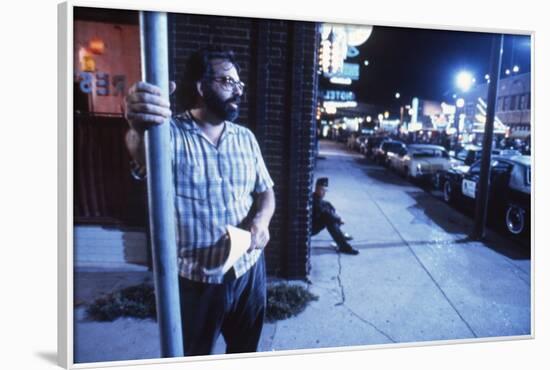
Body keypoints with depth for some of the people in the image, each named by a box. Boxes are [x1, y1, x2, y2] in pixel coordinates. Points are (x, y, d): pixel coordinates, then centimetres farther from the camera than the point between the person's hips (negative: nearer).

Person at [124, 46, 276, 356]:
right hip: (194, 279, -4)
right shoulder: (170, 133, -14)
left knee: (245, 350, 25)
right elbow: (143, 154, -36)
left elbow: (265, 191, 7)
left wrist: (261, 220, -15)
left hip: (248, 270, 4)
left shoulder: (246, 138, 3)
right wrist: (141, 131, -61)